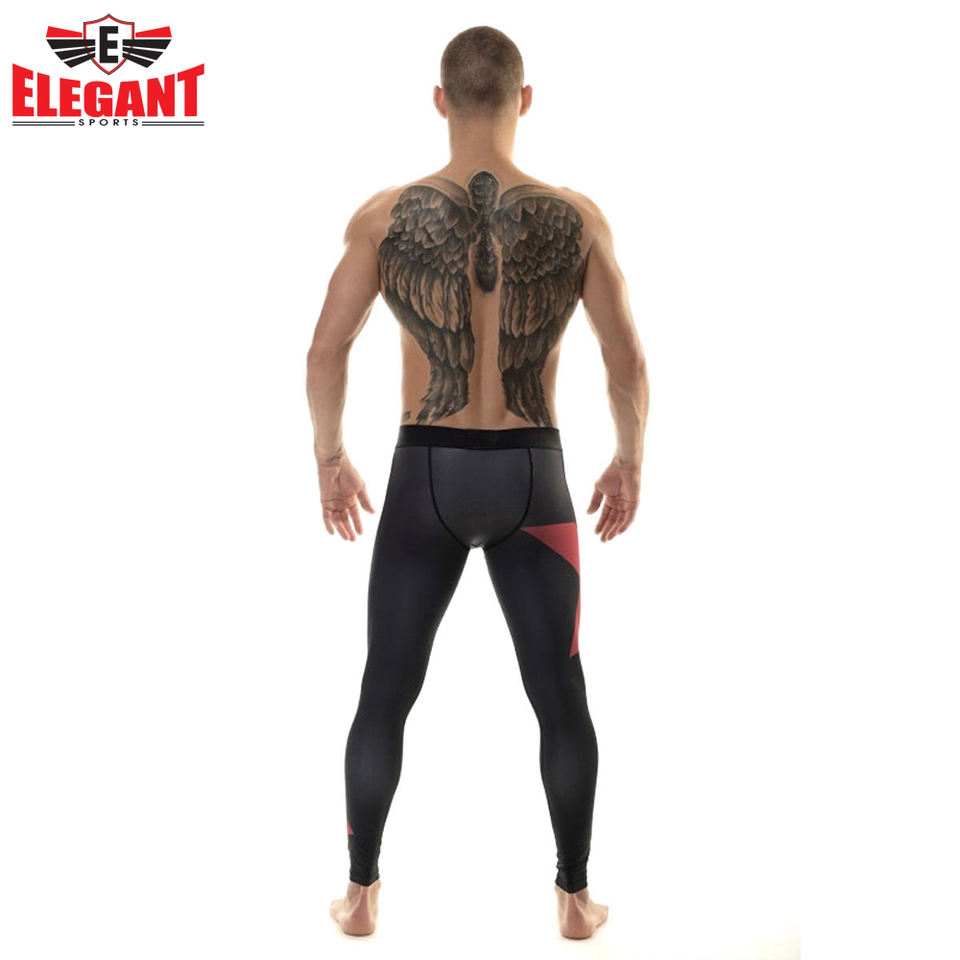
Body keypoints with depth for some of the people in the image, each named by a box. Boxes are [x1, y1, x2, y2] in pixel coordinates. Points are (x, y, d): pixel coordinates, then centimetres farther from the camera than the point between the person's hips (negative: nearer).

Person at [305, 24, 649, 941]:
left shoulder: (385, 214, -4)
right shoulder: (576, 218, -4)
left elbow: (324, 356, -3)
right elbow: (629, 365, -2)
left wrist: (329, 458, 11)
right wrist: (629, 460, 13)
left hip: (425, 473, 0)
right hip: (531, 476, 0)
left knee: (385, 697, 14)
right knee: (560, 699, 14)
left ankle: (361, 892, 27)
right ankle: (575, 896, 26)